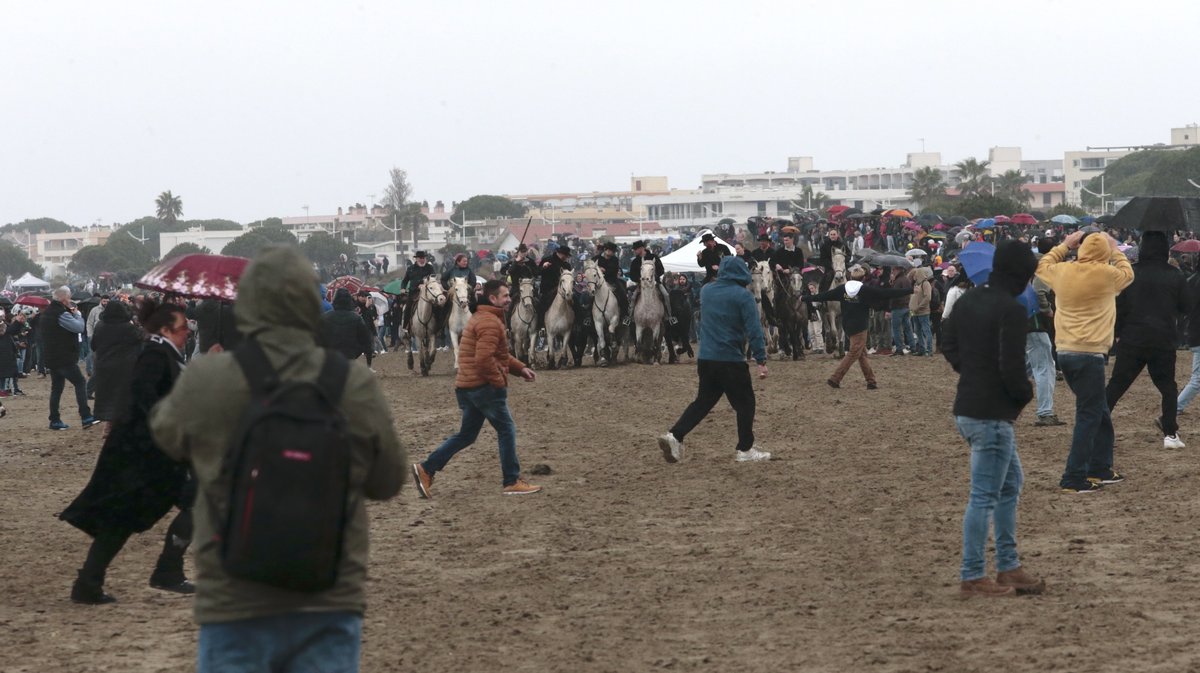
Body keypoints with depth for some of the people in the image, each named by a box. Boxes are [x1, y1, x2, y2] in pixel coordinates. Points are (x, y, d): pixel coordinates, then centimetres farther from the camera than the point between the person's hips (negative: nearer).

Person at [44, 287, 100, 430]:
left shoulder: (47, 313, 14)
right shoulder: (61, 314, -18)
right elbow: (79, 327, -20)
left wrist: (72, 314, 9)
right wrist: (77, 314, -2)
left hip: (52, 358, 9)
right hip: (65, 358, -9)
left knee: (56, 388, 12)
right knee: (80, 383, -8)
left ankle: (55, 421, 11)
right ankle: (86, 417, -16)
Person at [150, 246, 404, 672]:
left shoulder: (203, 384, -7)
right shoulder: (354, 386, -7)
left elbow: (166, 434, 15)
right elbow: (387, 481, 6)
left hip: (234, 605, 0)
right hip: (329, 603, 1)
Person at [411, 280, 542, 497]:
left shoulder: (482, 318, 20)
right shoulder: (490, 322, -16)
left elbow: (499, 354, 27)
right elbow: (484, 359, -26)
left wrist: (521, 368, 16)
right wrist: (500, 382, -17)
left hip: (468, 387, 10)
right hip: (485, 387, -10)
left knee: (466, 434, 14)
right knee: (507, 431, -1)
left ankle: (426, 469, 9)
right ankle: (512, 482, 3)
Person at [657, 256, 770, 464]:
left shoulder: (707, 291, 9)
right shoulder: (743, 296, -10)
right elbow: (754, 330, -15)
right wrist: (761, 360, -14)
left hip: (705, 358, 6)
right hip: (731, 360, -6)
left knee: (703, 400, 14)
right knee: (744, 403, 7)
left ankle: (674, 435, 0)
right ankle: (745, 450, 9)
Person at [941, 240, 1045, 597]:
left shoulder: (968, 300, 8)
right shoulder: (1011, 310, -19)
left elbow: (948, 346, 17)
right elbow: (1011, 367, -22)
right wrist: (1026, 393, -3)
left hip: (968, 408, 10)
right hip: (992, 415, -10)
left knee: (1010, 483, 20)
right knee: (985, 496, -2)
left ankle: (1008, 568, 25)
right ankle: (972, 578, 3)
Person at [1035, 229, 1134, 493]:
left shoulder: (1063, 272, 5)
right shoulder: (1106, 275, -8)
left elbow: (1042, 266, 28)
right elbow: (1128, 274, 15)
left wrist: (1064, 246, 31)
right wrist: (1115, 251, 27)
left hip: (1065, 353, 7)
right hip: (1089, 355, -7)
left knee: (1100, 413, 19)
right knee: (1088, 417, -3)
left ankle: (1100, 468, 27)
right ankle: (1074, 479, -6)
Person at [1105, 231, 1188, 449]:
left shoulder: (1129, 273, -4)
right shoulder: (1175, 276, -2)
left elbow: (1119, 306, -2)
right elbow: (1185, 308, 8)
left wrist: (1117, 332, 10)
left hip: (1131, 340, 0)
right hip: (1163, 340, 0)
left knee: (1116, 385, 6)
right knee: (1167, 387, 12)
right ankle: (1170, 434, 5)